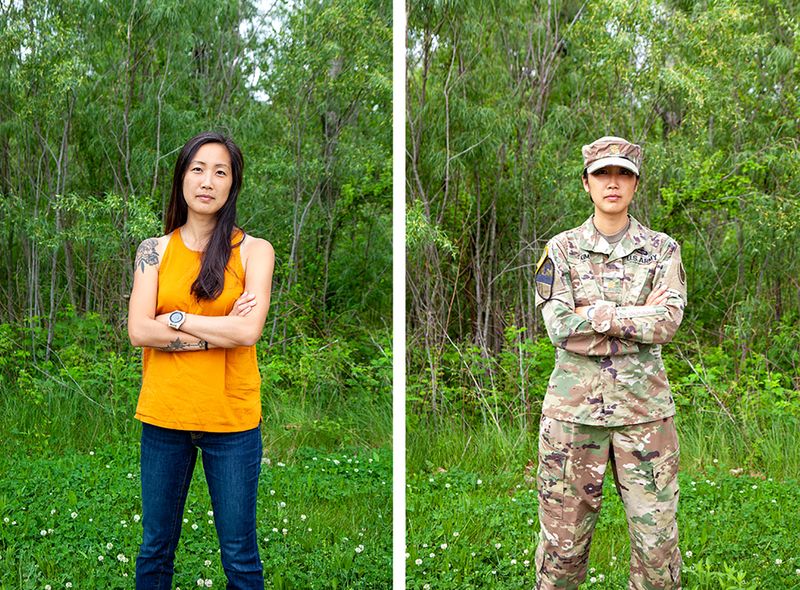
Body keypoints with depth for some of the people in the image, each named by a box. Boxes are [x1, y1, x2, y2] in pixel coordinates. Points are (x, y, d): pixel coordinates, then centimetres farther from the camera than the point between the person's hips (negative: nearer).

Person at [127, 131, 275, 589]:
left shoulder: (254, 251, -1)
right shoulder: (155, 250, 4)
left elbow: (249, 331, -15)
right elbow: (139, 331, -7)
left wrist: (174, 318, -10)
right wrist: (220, 331, -12)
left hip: (232, 417, -2)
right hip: (164, 413, 2)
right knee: (156, 548, 15)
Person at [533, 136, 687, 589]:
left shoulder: (662, 250, 6)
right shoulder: (561, 250, 5)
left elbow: (668, 322, -9)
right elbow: (558, 326, -9)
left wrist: (595, 314, -12)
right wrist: (640, 315, -9)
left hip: (644, 406, 1)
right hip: (574, 405, 0)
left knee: (658, 537, 3)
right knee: (563, 537, 6)